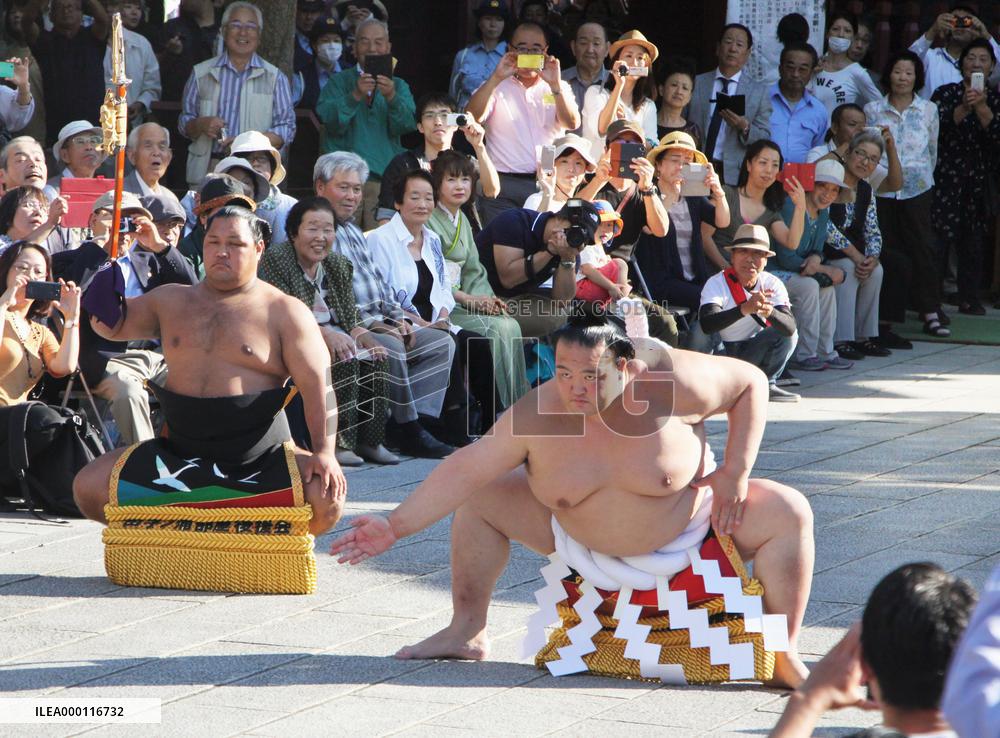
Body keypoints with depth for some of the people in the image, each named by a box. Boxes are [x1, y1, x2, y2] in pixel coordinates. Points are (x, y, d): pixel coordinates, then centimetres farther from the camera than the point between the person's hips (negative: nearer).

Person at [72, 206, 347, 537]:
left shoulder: (284, 311, 1)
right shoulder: (171, 300, 14)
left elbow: (317, 383, -7)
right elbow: (111, 326, 19)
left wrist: (324, 451, -21)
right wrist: (104, 298, -6)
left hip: (260, 461, -3)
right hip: (179, 454, 4)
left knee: (326, 500, -30)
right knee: (88, 488, -11)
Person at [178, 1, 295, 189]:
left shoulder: (275, 78, 11)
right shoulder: (201, 73, 15)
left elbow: (286, 128, 5)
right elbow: (185, 123, 17)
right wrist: (201, 125, -7)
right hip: (206, 171, 1)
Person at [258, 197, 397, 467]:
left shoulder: (338, 265, 13)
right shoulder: (276, 260, -9)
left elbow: (350, 317, 11)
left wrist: (359, 333, -14)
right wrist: (323, 333, -30)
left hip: (334, 337, 7)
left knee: (375, 357, -18)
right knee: (345, 358, -29)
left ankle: (369, 439, -15)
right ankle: (338, 442, -27)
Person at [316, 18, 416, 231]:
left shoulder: (398, 86, 17)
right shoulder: (339, 82, 13)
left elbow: (406, 125, -2)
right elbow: (330, 121, -5)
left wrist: (392, 97, -20)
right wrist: (355, 96, -20)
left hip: (384, 177, 1)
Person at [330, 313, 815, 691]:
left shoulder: (668, 382, -31)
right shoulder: (538, 414, -24)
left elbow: (751, 381, -17)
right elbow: (466, 471, -20)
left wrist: (735, 472, -23)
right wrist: (395, 526, -25)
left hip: (691, 524, -3)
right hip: (582, 538, 3)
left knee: (788, 513, -25)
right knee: (480, 499, -7)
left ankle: (784, 656, -12)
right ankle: (467, 631, 8)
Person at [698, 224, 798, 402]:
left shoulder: (773, 284, -13)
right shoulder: (717, 283, -22)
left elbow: (790, 327, -29)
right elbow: (706, 325, -41)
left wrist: (770, 312, -53)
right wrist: (745, 309, -56)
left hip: (752, 353, 3)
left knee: (787, 335, -20)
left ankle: (765, 385, -4)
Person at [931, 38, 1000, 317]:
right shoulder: (946, 93, 0)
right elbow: (938, 127, -13)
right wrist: (964, 108, -26)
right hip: (946, 176, -3)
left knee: (974, 239, 5)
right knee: (939, 235, -8)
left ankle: (970, 297, 14)